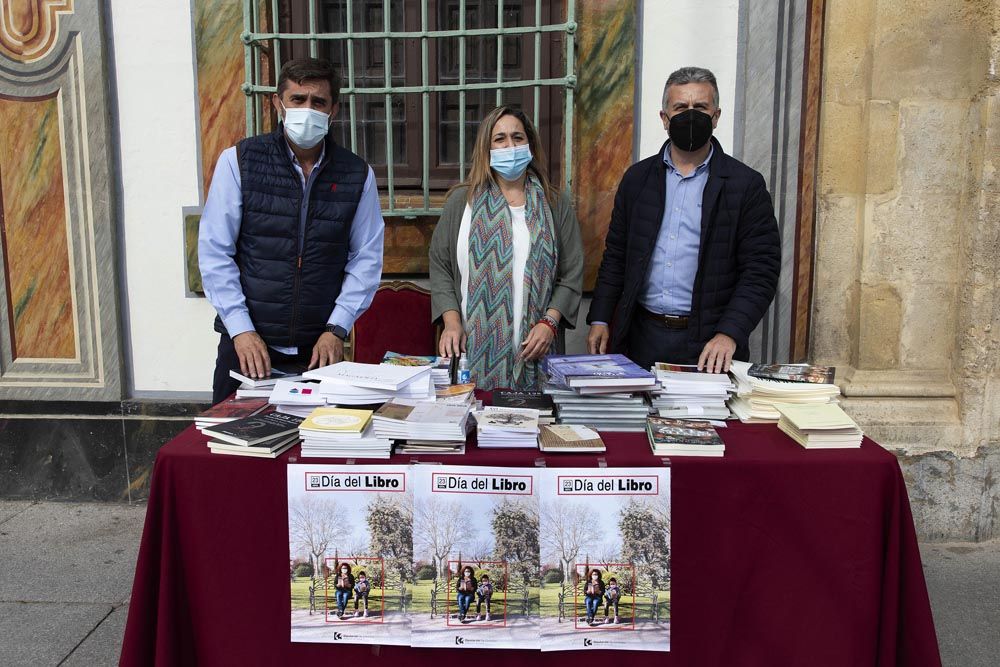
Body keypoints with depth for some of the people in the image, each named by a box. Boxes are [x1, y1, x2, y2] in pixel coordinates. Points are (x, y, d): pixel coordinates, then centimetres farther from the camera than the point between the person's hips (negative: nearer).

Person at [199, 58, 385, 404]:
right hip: (247, 342, -1)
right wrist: (241, 329, -10)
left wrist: (336, 329, -7)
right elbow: (214, 252, -4)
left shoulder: (357, 174, 2)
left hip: (321, 348, 1)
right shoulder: (238, 161, -2)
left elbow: (366, 258, 2)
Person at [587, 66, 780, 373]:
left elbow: (761, 269, -6)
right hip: (642, 336, 3)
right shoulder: (637, 177, 9)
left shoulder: (747, 184, -2)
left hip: (708, 344, -2)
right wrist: (600, 319, 4)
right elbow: (615, 256, 12)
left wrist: (728, 334, -18)